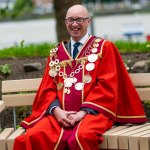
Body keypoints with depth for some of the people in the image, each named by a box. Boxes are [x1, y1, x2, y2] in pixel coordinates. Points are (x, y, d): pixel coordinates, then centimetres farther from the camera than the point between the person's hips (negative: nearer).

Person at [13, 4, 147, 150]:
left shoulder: (104, 47, 9)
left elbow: (107, 85, -1)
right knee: (33, 138, -28)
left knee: (82, 137, -37)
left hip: (92, 111, -2)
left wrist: (84, 112, -13)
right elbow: (47, 88, 13)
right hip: (60, 113, 3)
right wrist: (56, 110, -8)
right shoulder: (56, 53, 19)